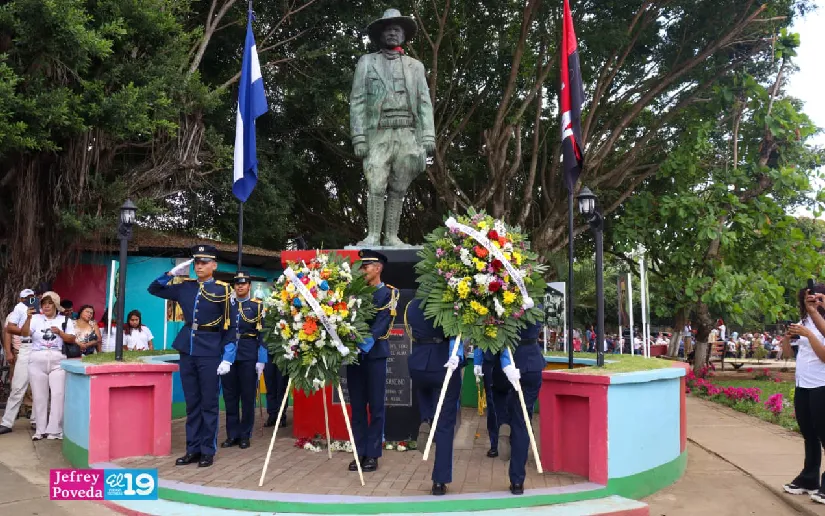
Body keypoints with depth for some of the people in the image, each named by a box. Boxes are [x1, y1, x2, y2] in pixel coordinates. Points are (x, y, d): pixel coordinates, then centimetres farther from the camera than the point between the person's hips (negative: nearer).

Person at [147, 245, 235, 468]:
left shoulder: (222, 290, -5)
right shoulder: (185, 287, 7)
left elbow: (229, 326, -6)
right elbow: (154, 289, 18)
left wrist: (227, 358, -12)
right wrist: (172, 273, 3)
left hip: (210, 353, -4)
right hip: (187, 351, 4)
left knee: (208, 404, 3)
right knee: (191, 404, 10)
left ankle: (208, 451, 11)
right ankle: (193, 449, 18)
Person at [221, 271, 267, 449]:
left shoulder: (257, 305, 1)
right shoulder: (226, 304, 10)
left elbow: (262, 334, -2)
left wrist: (261, 361, -8)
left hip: (249, 356, -3)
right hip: (228, 355, 3)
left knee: (248, 396, 3)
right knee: (230, 396, 5)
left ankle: (245, 435, 11)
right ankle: (232, 434, 14)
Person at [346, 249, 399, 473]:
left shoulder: (389, 293, 1)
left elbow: (382, 322, -12)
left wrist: (368, 341, -27)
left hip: (375, 354, -4)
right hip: (354, 352, 4)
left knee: (375, 406, 2)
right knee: (357, 406, 6)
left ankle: (372, 454, 8)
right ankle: (359, 452, 13)